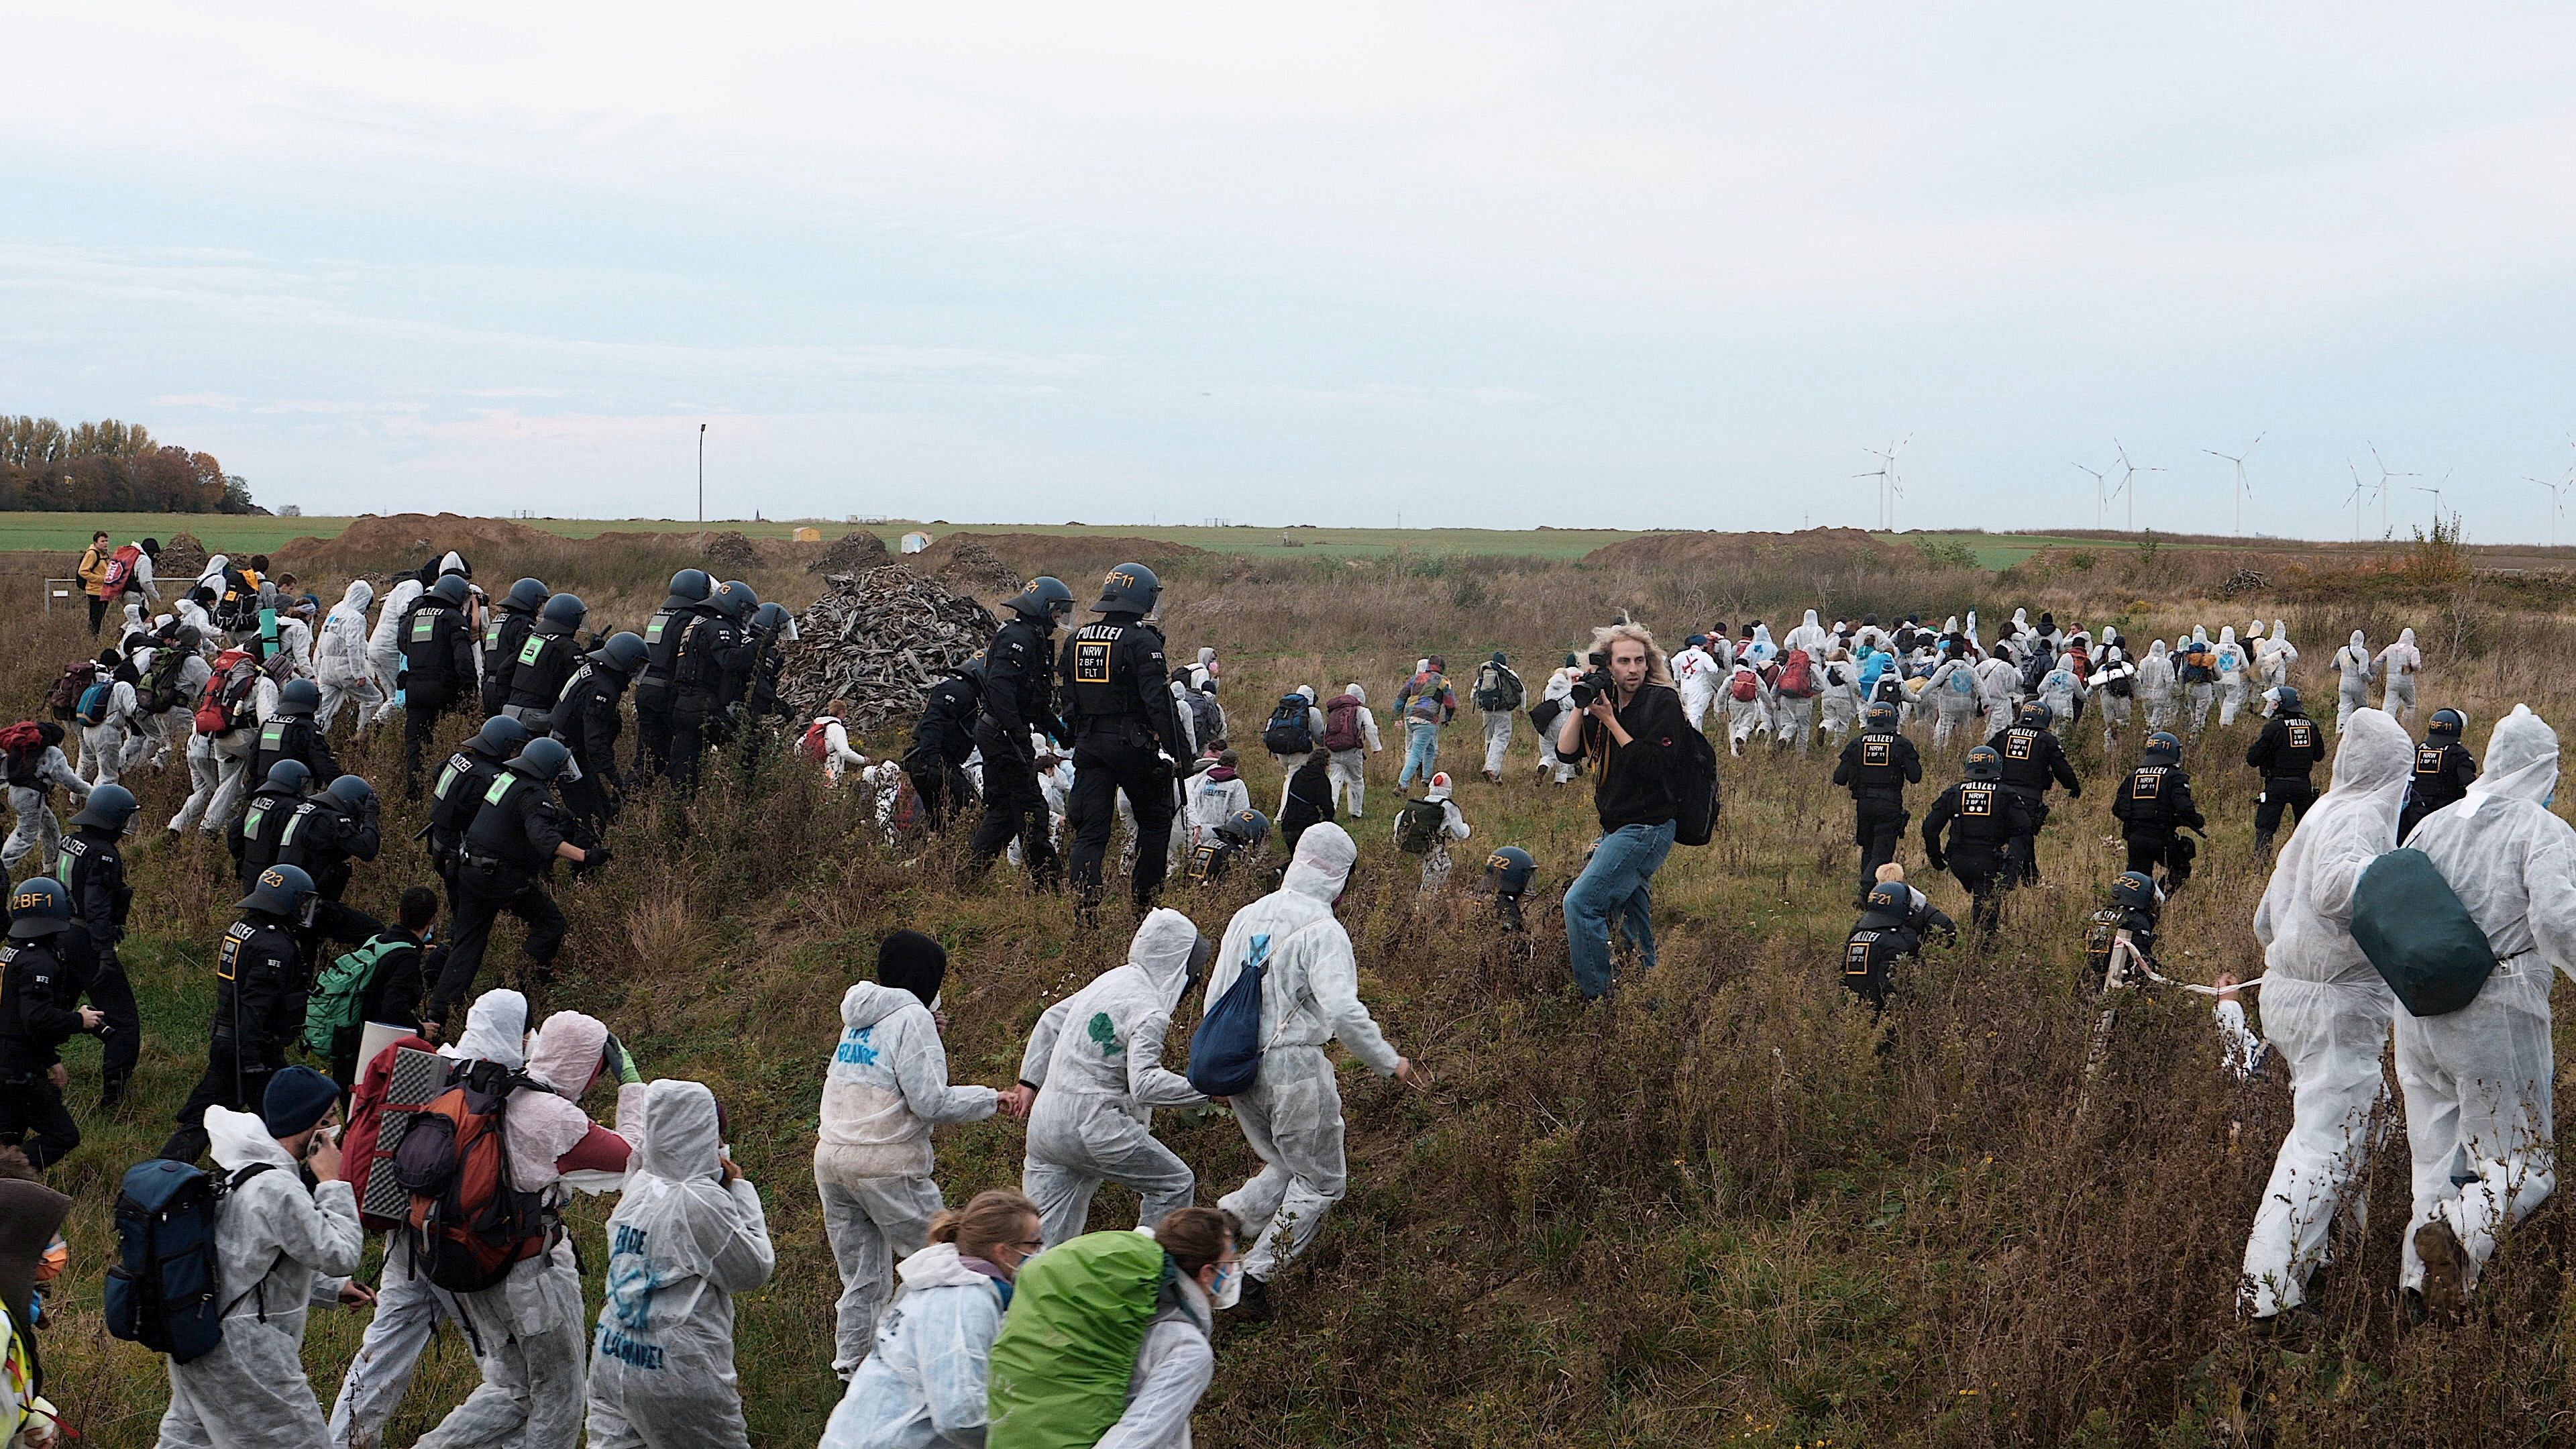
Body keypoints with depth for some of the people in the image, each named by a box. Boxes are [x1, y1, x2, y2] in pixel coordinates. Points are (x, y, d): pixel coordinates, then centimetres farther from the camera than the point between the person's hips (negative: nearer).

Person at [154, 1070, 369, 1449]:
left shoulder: (243, 1170, 10)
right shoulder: (277, 1190, -22)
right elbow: (339, 1256, -19)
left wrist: (331, 1289, 17)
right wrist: (332, 1183, -12)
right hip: (244, 1352, -10)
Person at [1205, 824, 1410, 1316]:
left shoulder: (1248, 917, 9)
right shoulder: (1322, 929, -14)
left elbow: (1215, 997, 14)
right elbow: (1343, 1011, -24)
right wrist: (1388, 1062, -12)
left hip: (1238, 1067, 7)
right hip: (1294, 1064, -7)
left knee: (1284, 1167, 23)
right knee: (1322, 1180, 9)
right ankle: (1258, 1272, 2)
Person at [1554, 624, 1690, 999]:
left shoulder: (1663, 701, -11)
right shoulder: (1606, 703, 10)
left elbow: (1654, 766, -22)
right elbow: (1567, 751, 3)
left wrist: (1610, 721, -19)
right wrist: (1581, 704, -6)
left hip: (1647, 828, -8)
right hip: (1617, 828, 8)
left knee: (1580, 903, -16)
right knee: (1632, 917, 15)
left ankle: (1596, 998, -12)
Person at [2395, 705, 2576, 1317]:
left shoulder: (2432, 826, 9)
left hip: (2418, 1015, 6)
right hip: (2498, 1018, -6)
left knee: (2435, 1165, 16)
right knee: (2523, 1168, 2)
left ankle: (2424, 1290, 11)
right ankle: (2460, 1226, -26)